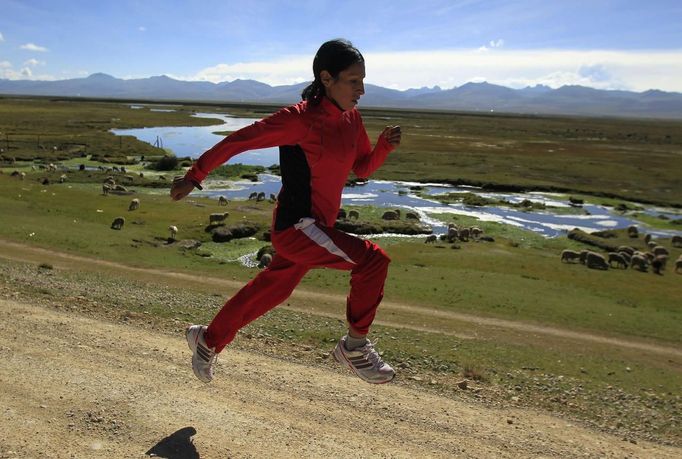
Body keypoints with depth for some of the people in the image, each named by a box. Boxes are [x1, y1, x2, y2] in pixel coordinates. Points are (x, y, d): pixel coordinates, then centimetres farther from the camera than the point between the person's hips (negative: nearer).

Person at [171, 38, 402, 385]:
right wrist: (194, 176, -7)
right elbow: (238, 141, -11)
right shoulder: (300, 118, -16)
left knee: (271, 290, 20)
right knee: (372, 259, -18)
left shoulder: (351, 119, 7)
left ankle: (208, 340, 41)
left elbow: (363, 168, 14)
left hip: (316, 227, 9)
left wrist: (385, 145, -6)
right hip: (296, 226, -9)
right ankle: (355, 347, 0)